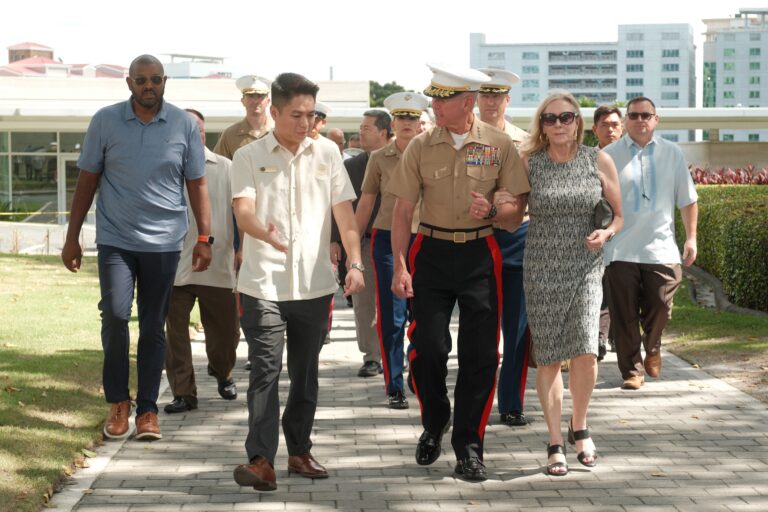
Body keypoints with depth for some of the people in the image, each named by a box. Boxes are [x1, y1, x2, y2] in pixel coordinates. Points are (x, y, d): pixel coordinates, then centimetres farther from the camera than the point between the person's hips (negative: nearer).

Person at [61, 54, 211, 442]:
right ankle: (117, 401, 7)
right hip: (115, 239, -1)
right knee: (115, 316, -12)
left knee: (153, 327, 6)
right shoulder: (105, 121, 1)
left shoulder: (184, 125, 1)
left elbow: (197, 184, 6)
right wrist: (72, 237, 4)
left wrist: (204, 238, 0)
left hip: (164, 243, 1)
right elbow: (87, 181, 6)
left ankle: (147, 409, 15)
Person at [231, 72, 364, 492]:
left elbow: (344, 212, 6)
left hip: (315, 284, 3)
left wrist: (355, 262, -8)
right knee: (265, 370, -7)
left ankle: (299, 451, 22)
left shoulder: (327, 154, 8)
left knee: (305, 372, 11)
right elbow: (243, 212, -13)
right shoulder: (248, 157, 0)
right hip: (264, 284, -3)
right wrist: (266, 234, -35)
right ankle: (260, 459, -8)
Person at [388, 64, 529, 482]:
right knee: (427, 347, -4)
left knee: (480, 354, -2)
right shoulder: (421, 146, 2)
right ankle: (434, 425, 24)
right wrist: (400, 267, -5)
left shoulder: (499, 146, 0)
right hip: (432, 254, 1)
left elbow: (517, 210, 3)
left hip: (481, 255, -1)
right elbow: (403, 211, 3)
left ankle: (468, 448, 9)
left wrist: (493, 210, -19)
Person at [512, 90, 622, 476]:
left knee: (585, 352, -12)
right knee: (547, 357, 2)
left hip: (585, 267, 0)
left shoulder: (599, 161, 2)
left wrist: (606, 233, -10)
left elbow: (618, 213, 10)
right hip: (541, 268, 0)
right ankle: (555, 443, 14)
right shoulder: (527, 162, 0)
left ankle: (579, 426, 14)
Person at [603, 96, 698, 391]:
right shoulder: (610, 155, 2)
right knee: (625, 317, 0)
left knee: (659, 308, -1)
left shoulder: (672, 154, 8)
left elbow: (687, 199, 12)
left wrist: (691, 238, 7)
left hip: (661, 247, 1)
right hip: (621, 250, -1)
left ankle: (652, 346, 30)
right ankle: (632, 370, 13)